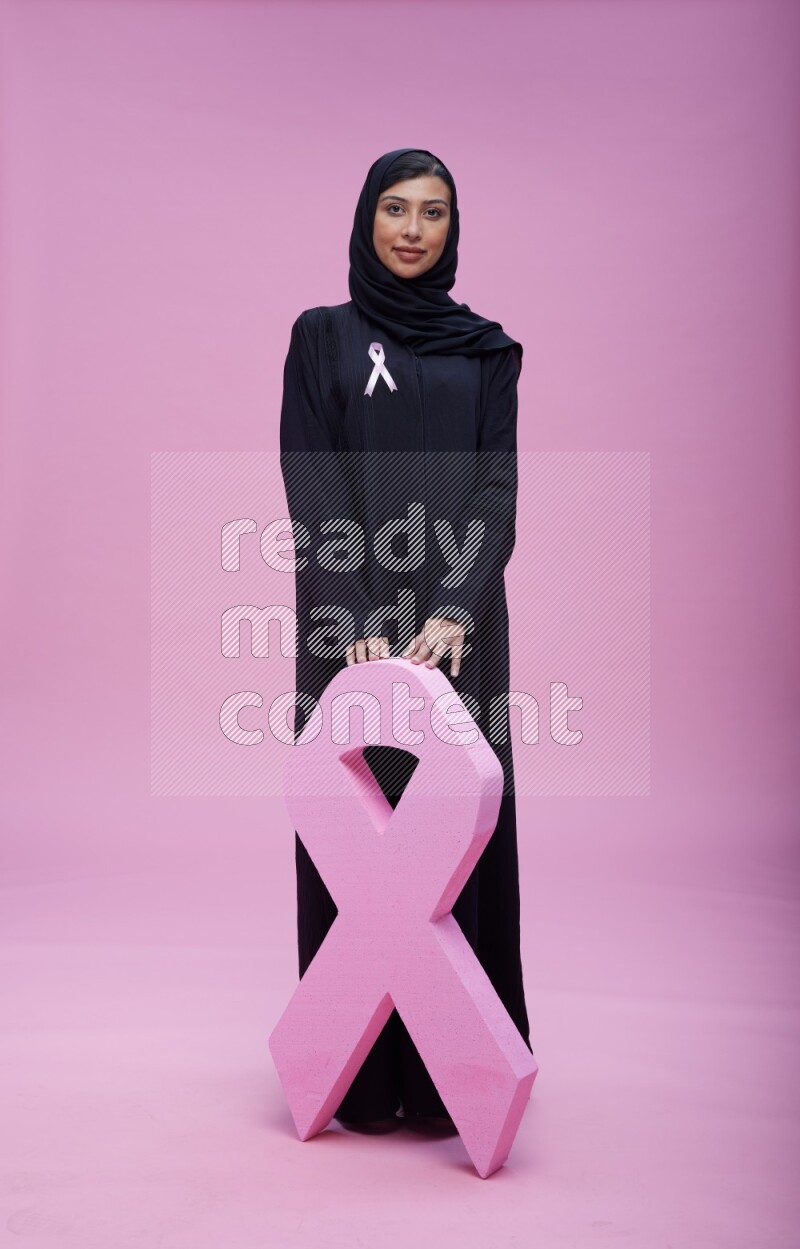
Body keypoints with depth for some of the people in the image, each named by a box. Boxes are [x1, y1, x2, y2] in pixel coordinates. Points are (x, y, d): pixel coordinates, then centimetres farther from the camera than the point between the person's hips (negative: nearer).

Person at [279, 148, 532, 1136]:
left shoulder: (486, 349, 11)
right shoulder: (322, 337, 5)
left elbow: (497, 487, 0)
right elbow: (312, 488, -5)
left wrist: (456, 611, -16)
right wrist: (357, 624, -18)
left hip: (457, 620, 2)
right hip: (354, 618, -1)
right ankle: (361, 1071, 13)